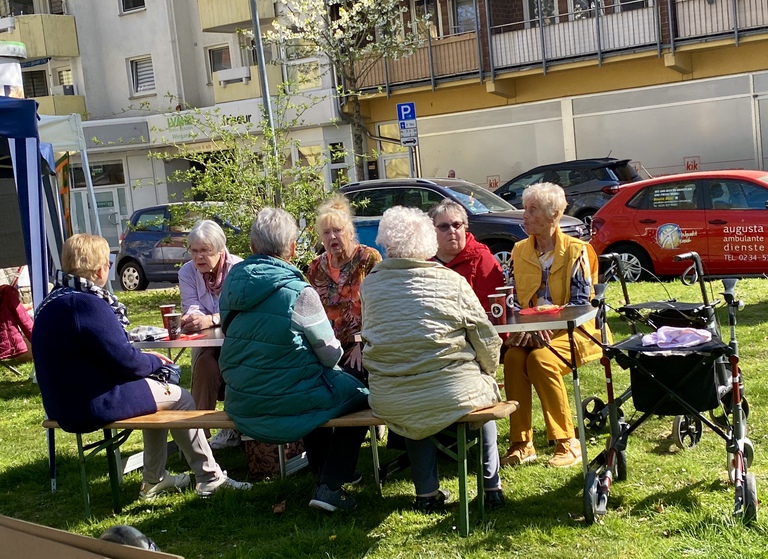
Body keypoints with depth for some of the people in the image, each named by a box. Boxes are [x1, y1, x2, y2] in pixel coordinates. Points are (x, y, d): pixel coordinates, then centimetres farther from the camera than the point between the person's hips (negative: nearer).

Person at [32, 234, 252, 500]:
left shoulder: (52, 302, 8)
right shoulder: (86, 304, -23)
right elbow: (125, 361, -21)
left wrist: (150, 360, 9)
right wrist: (155, 361, 0)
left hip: (66, 402, 10)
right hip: (93, 406, -10)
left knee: (158, 391, 26)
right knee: (180, 398, 5)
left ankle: (154, 480, 31)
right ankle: (210, 478, 16)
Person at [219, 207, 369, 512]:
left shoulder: (232, 281, -2)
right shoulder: (298, 292, -18)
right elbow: (330, 354, -10)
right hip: (287, 400, -7)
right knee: (359, 395, 17)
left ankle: (325, 469, 45)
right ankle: (330, 486, 9)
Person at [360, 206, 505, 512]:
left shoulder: (370, 283, 2)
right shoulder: (451, 280, -2)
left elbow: (369, 337, 9)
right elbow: (488, 342, -1)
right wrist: (486, 375, 19)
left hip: (389, 402, 2)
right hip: (453, 394, -1)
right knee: (484, 391, 32)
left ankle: (426, 492, 32)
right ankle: (491, 484, 33)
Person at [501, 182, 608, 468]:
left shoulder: (576, 251, -6)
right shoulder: (520, 251, 9)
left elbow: (581, 302, -12)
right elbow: (515, 299, 8)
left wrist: (546, 327, -23)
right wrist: (524, 328, -13)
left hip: (573, 330, -4)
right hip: (532, 332, 4)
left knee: (540, 358, -33)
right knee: (513, 358, -28)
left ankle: (568, 443, -23)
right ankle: (521, 444, -22)